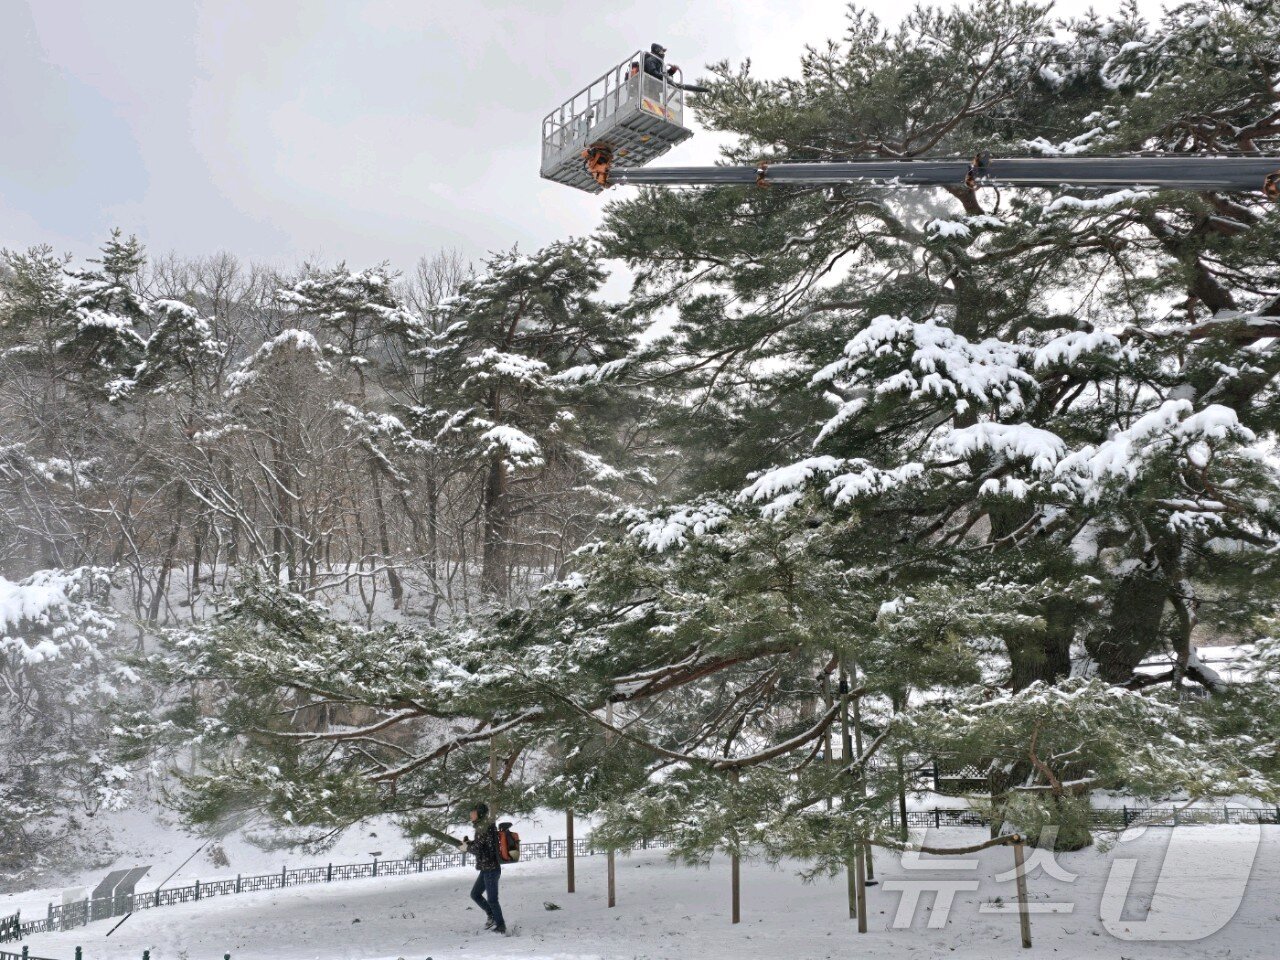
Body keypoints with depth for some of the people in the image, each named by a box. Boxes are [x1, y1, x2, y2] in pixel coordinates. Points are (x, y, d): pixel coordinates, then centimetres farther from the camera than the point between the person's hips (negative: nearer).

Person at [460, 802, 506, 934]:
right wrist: (468, 843, 4)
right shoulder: (484, 826, 12)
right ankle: (492, 916, 28)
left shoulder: (485, 827, -18)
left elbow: (477, 848, -21)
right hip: (487, 868, 10)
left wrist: (466, 847, -2)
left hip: (490, 868, -10)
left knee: (492, 899, 0)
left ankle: (501, 926, 12)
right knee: (475, 894, 17)